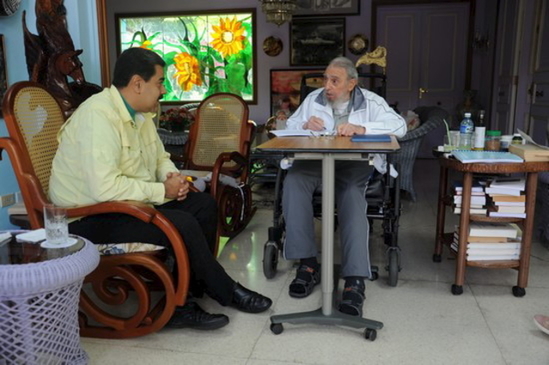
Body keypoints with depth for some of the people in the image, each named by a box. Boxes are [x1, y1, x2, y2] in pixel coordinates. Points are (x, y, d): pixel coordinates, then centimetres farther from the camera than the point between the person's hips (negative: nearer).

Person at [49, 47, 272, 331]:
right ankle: (226, 292, -1)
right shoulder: (98, 115, -22)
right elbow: (104, 187, -32)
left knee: (204, 205, -4)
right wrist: (162, 191, -21)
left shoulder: (140, 114, 8)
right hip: (89, 218, -10)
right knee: (182, 223, -26)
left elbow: (160, 158, 21)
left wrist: (173, 176, -3)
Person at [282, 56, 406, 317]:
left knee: (352, 198, -35)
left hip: (354, 166, -2)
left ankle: (355, 280, -37)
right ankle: (307, 263, -26)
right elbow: (289, 126, 17)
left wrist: (360, 128, -19)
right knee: (293, 180, -32)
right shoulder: (313, 98, 18)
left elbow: (399, 126, -5)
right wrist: (305, 125, -7)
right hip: (315, 161, 2)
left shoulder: (370, 101, 9)